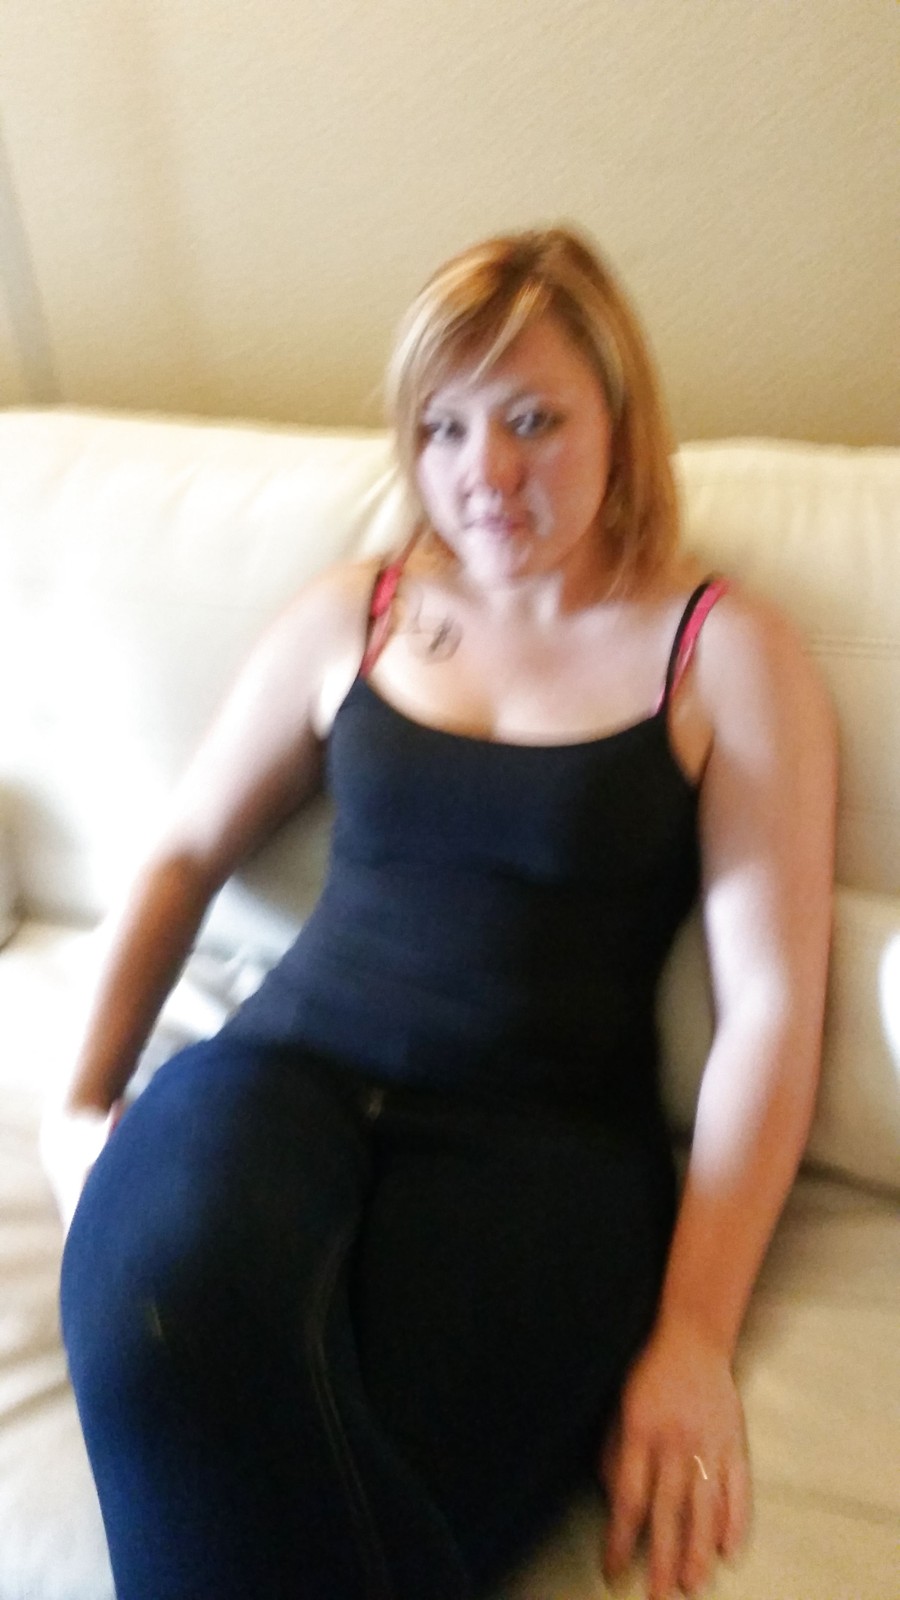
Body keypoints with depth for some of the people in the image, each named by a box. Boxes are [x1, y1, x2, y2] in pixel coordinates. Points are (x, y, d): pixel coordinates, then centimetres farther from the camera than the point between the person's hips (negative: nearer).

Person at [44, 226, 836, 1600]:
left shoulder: (727, 655, 6)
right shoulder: (350, 619, 16)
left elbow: (772, 1000, -1)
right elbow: (186, 854, 20)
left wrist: (694, 1334, -10)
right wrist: (85, 1103, 10)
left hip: (543, 1132, -2)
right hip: (291, 1071, 3)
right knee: (163, 1329, -33)